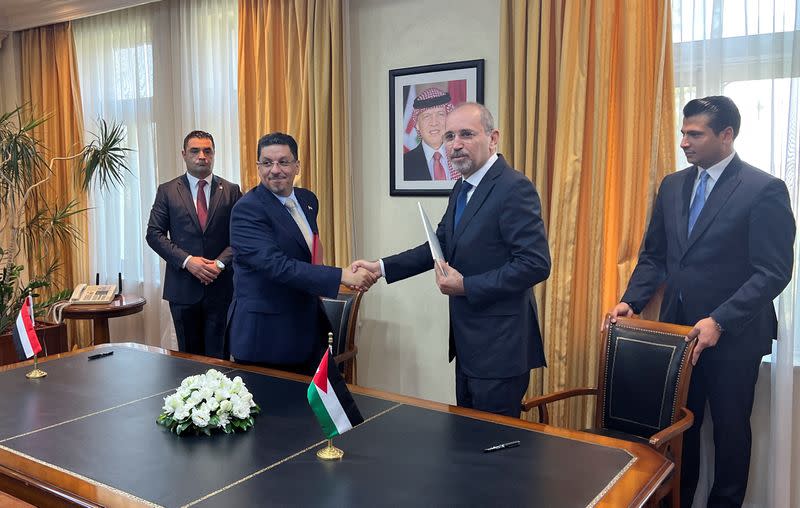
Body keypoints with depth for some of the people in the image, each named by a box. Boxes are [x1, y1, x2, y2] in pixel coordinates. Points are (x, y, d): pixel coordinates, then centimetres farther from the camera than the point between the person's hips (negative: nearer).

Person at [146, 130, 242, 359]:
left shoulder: (231, 191, 5)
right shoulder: (167, 191, 5)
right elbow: (154, 233, 1)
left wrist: (220, 263, -13)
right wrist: (187, 260, -12)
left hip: (221, 286, 0)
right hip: (183, 287, 1)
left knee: (218, 355, 4)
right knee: (189, 355, 11)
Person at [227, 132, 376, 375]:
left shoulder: (308, 199, 8)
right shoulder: (247, 209, -16)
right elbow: (275, 265, -27)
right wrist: (342, 276, -30)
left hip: (309, 329, 7)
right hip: (264, 334, -7)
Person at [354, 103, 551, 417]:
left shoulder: (514, 188, -18)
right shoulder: (463, 188, 10)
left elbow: (536, 264, -23)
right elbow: (440, 246, 15)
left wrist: (466, 286, -19)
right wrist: (382, 267, 6)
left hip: (499, 345, -9)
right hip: (468, 342, 9)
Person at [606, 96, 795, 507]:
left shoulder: (764, 190, -11)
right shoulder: (672, 185, 7)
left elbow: (773, 272, -15)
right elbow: (654, 256, 11)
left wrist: (719, 322, -23)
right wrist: (631, 302, -4)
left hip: (733, 335, -4)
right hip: (678, 327, 5)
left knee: (730, 428, 13)